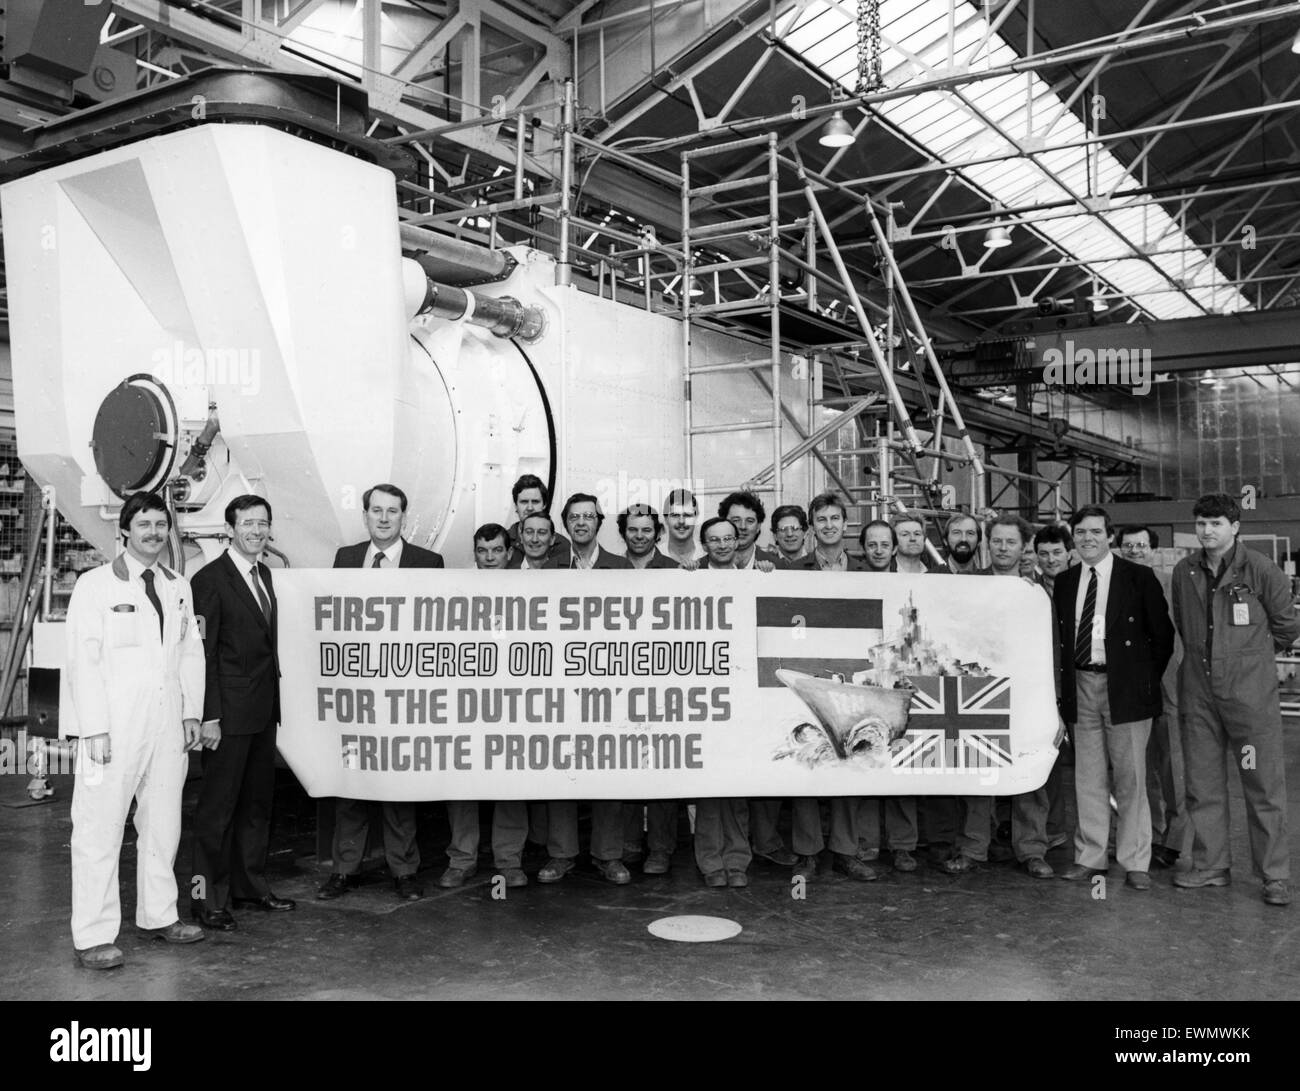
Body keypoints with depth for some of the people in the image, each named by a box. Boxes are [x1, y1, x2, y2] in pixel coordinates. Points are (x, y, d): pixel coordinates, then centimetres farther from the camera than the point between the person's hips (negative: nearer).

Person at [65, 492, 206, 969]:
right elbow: (83, 661, -7)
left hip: (167, 727, 5)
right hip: (114, 728, -5)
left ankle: (159, 915, 26)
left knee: (164, 824, 13)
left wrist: (191, 712, 8)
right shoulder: (94, 585, -3)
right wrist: (95, 729, -13)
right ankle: (93, 937, 6)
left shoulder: (179, 588, 14)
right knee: (99, 831, -1)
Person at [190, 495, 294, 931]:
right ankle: (207, 897, 11)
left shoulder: (264, 574, 13)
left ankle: (250, 886, 27)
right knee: (218, 805, 1)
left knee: (257, 801, 15)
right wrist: (210, 716, -17)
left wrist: (274, 698, 10)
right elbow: (204, 652, -14)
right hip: (229, 712, -8)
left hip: (264, 709, 8)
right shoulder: (210, 579, -11)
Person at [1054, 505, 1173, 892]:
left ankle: (1135, 863, 10)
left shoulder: (1138, 577, -1)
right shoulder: (1063, 582, 10)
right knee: (1088, 779, 8)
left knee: (1130, 779, 1)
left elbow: (1162, 635, 1)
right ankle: (1090, 857, 17)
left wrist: (1146, 680, 0)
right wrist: (1068, 684, 7)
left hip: (1125, 688, -3)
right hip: (1081, 687, 4)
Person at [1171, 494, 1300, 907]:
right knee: (1202, 784, 10)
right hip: (1198, 690, 4)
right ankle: (1210, 866, 22)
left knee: (1264, 786, 1)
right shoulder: (1184, 571, 5)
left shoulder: (1260, 569, -7)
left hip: (1250, 691, -4)